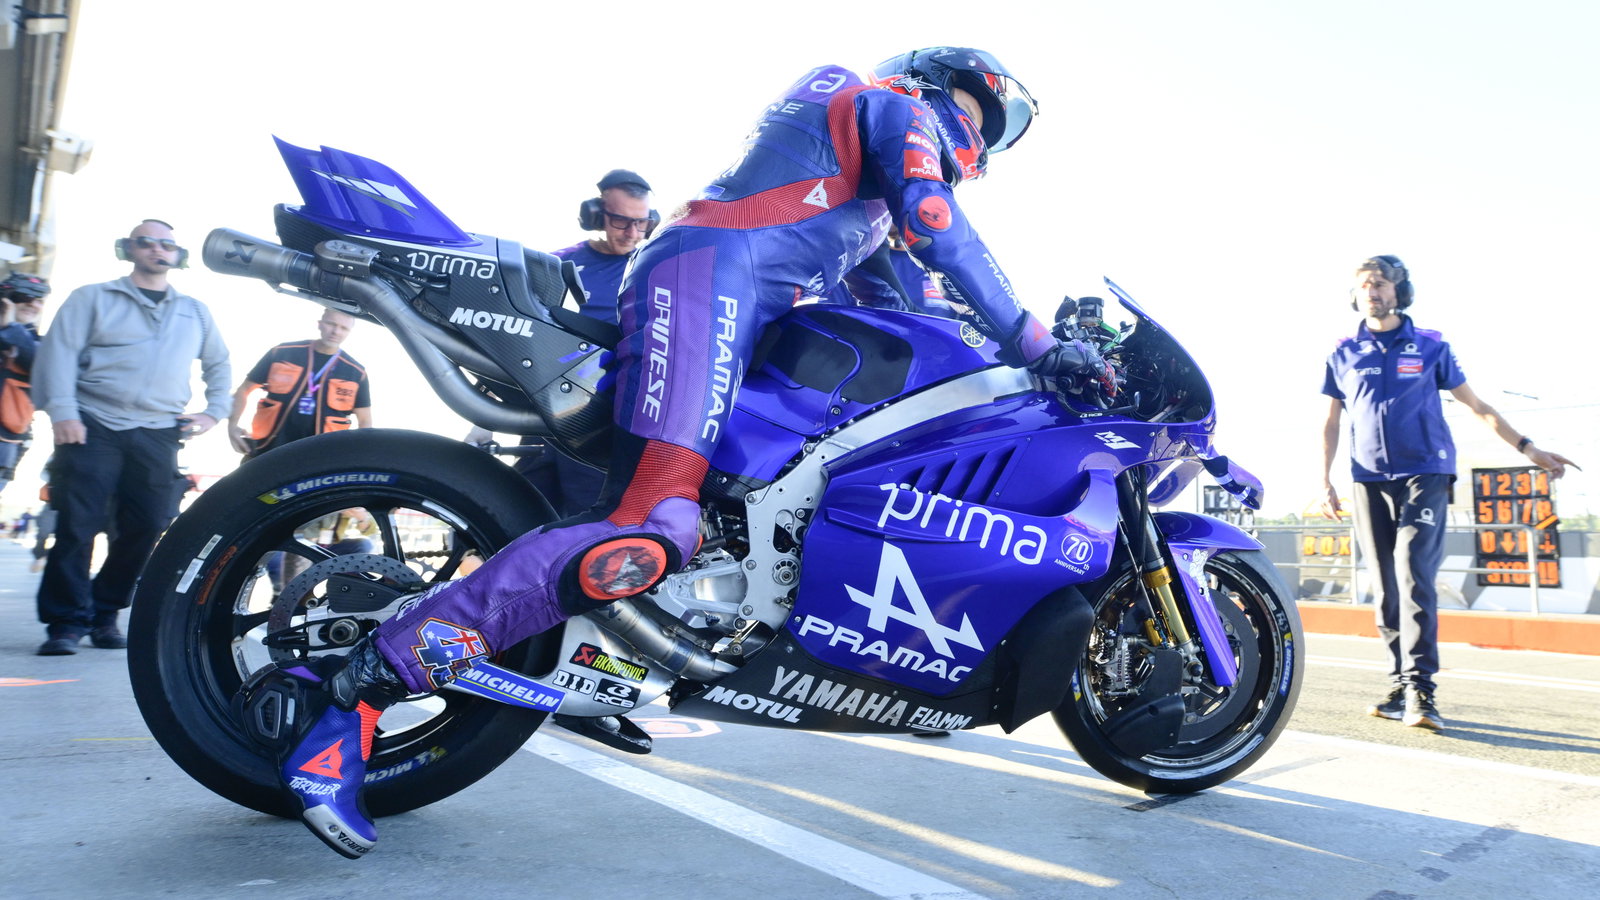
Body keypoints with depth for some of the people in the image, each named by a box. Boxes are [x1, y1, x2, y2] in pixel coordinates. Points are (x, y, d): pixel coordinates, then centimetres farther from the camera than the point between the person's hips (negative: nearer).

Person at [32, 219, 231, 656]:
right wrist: (62, 411, -12)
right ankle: (65, 621, -2)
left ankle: (104, 614, 14)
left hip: (157, 435, 3)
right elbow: (59, 352, 0)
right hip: (93, 427, -3)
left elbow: (219, 363, 31)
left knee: (145, 529, -1)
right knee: (76, 525, -9)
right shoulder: (93, 298, 11)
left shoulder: (195, 312, 21)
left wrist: (214, 411, 16)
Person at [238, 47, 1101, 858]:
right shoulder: (901, 106, 11)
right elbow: (937, 228, -5)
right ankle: (349, 688, -26)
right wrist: (1030, 342, -3)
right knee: (649, 531, -26)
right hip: (712, 273, -11)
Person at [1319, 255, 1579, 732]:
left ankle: (1419, 691, -16)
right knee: (1386, 587, 4)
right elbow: (1331, 423, 13)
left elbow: (1476, 405, 13)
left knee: (1413, 574, -16)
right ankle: (1400, 688, 11)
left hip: (1425, 474, -2)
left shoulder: (1430, 346, 6)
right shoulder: (1344, 353, 9)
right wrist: (1325, 483, 7)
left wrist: (1528, 448, 10)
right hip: (1369, 480, 2)